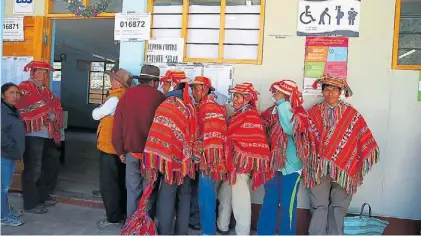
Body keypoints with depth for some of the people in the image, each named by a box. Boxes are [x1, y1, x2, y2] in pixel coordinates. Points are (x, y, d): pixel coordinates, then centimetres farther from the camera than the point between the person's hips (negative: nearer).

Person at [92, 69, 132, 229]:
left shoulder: (115, 98, -19)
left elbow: (96, 115, -12)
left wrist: (98, 109, 8)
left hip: (110, 146, -8)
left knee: (108, 184, 1)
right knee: (120, 182, 17)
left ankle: (113, 218, 8)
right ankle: (123, 213, 28)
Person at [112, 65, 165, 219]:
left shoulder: (126, 96, 2)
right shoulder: (158, 97, -8)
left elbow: (118, 125, 3)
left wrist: (120, 150, 11)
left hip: (132, 151, 3)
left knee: (133, 189, 12)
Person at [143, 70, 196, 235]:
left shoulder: (168, 106, -15)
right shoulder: (189, 104, 7)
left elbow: (161, 135, -20)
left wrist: (154, 161, -16)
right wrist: (187, 156, 16)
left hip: (171, 157, -7)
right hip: (186, 158, 7)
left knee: (166, 197, 3)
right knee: (184, 196, 14)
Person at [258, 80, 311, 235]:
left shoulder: (299, 113, -11)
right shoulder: (273, 110, 4)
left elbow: (290, 128, -30)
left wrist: (281, 104, -24)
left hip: (290, 164, -5)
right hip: (273, 163, 5)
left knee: (287, 205, 6)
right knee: (269, 203, 16)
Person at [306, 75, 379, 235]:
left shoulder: (352, 114, 4)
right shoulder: (313, 113, 2)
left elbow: (364, 139, 5)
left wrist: (369, 153, -2)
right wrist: (308, 162, -9)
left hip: (343, 167, 1)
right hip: (320, 167, -1)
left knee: (339, 206, 10)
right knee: (320, 206, 2)